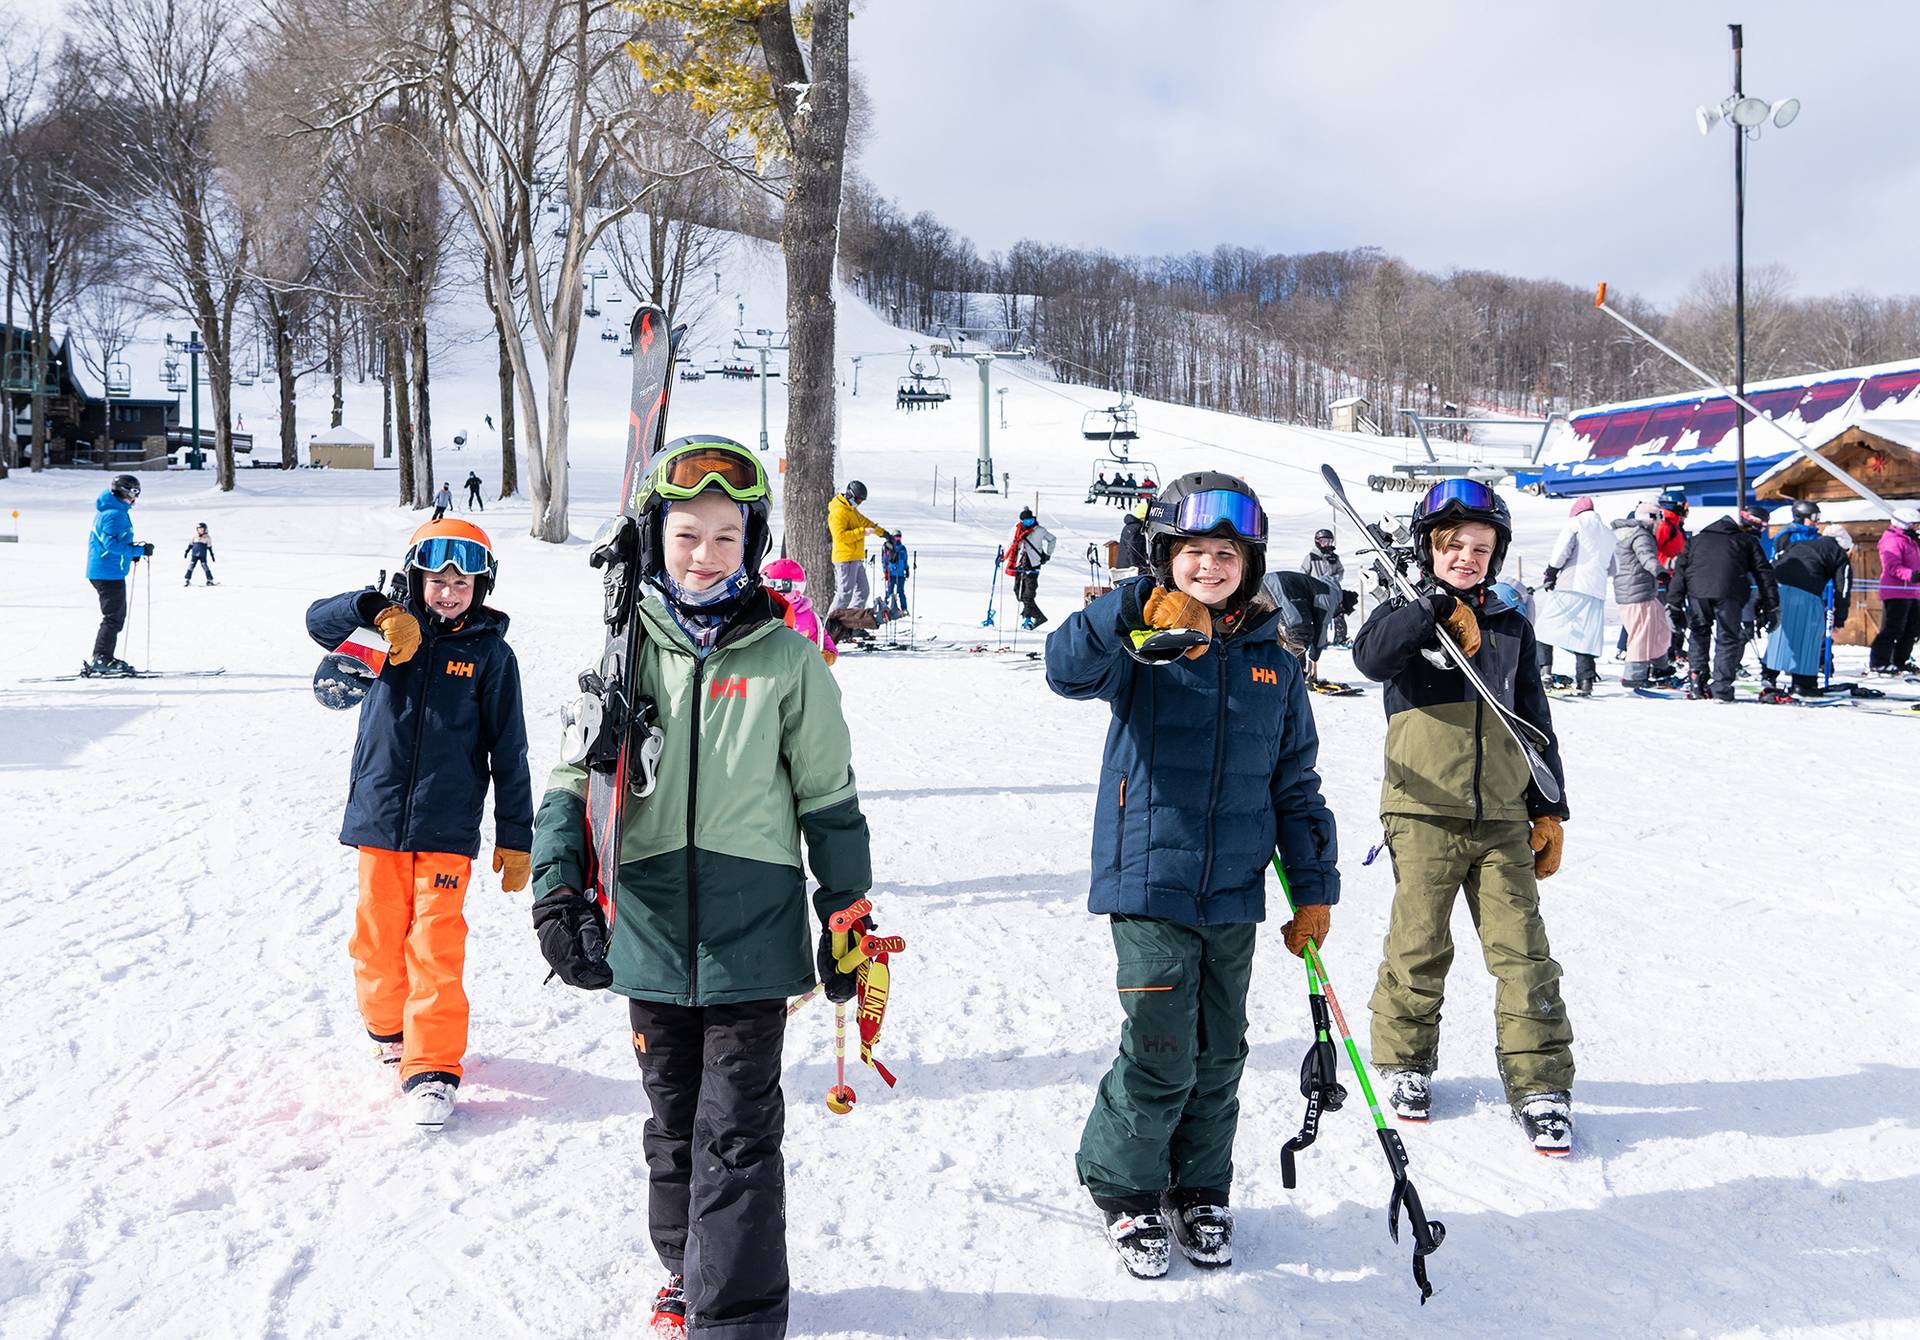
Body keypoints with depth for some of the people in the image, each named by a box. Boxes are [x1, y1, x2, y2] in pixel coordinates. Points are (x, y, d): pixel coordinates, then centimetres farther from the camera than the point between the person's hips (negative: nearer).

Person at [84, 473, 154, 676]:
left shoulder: (108, 511, 17)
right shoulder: (115, 514, -17)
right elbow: (113, 543, -26)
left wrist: (132, 552, 12)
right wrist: (139, 550, -21)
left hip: (101, 571, 11)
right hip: (109, 573, -11)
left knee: (117, 615, 16)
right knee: (113, 617, -8)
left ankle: (104, 658, 20)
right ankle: (101, 659, -9)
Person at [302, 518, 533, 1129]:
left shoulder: (490, 653, 1)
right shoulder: (394, 633, 6)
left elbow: (509, 752, 1)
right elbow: (320, 620, -5)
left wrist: (516, 838, -1)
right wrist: (376, 610, -24)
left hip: (447, 829, -2)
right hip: (379, 821, 2)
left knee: (436, 948, -7)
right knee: (378, 938, 11)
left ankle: (432, 1066, -1)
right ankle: (388, 1026, 36)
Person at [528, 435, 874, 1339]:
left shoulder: (784, 658, -2)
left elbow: (828, 797, 4)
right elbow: (574, 777, 2)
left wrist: (847, 915, 6)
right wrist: (558, 890, -10)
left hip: (752, 935, -2)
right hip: (650, 933, 3)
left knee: (737, 1133, -1)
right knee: (673, 1121, 17)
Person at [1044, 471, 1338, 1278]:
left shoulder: (1274, 665, 9)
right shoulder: (1139, 648, -3)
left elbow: (1295, 786, 14)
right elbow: (1067, 669, -25)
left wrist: (1314, 889, 12)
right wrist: (1138, 613, -40)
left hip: (1235, 897, 4)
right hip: (1150, 886, -4)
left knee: (1219, 1058, 12)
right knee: (1160, 1058, -5)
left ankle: (1199, 1194, 31)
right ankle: (1123, 1188, 18)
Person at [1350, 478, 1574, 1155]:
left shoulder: (1512, 627, 14)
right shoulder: (1406, 616, 4)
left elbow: (1536, 724, 18)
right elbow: (1371, 656, -21)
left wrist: (1549, 811, 14)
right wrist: (1438, 606, -23)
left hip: (1502, 818, 3)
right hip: (1426, 812, -3)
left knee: (1523, 952, 0)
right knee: (1419, 947, 4)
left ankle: (1539, 1084, 7)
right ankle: (1406, 1062, 24)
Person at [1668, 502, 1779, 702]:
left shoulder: (1698, 539, 31)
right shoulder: (1748, 541, 23)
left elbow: (1680, 570, 23)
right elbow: (1764, 574, 17)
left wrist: (1674, 604, 21)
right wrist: (1771, 608, 18)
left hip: (1697, 591, 3)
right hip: (1729, 594, -2)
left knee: (1698, 635, 22)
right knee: (1728, 639, 8)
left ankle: (1696, 683, 15)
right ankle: (1721, 689, 3)